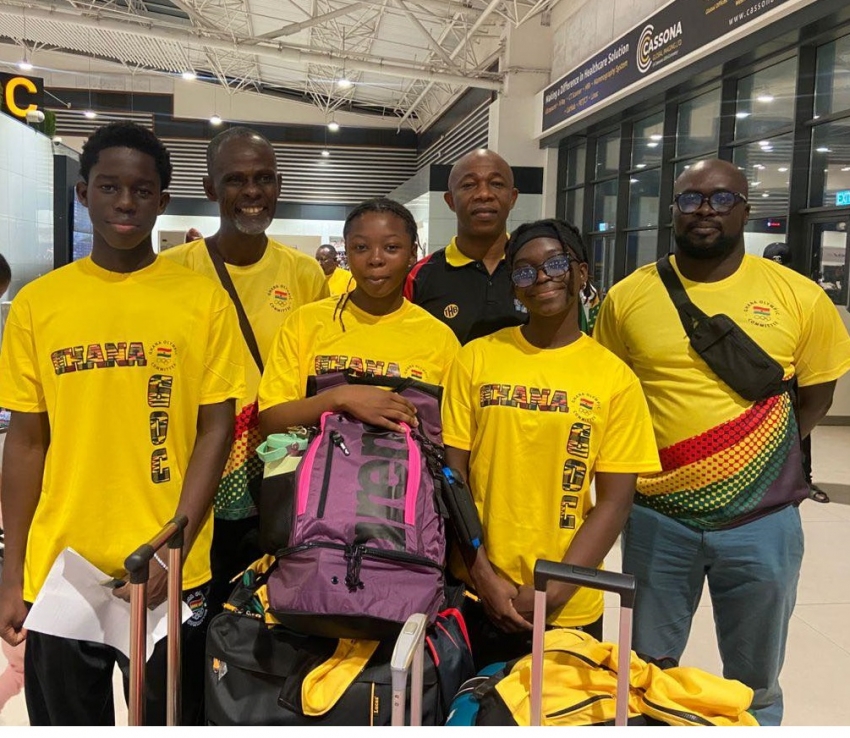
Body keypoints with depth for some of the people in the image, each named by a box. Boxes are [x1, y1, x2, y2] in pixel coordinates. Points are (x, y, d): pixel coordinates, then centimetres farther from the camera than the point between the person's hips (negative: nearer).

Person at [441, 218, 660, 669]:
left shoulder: (615, 377, -3)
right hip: (477, 597, 1)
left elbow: (614, 501, -3)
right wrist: (484, 576, -7)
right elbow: (452, 475, -1)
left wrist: (554, 591, -10)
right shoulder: (475, 359, -2)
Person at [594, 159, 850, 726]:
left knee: (756, 685, 20)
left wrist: (767, 460, -1)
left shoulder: (798, 296, -4)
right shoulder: (628, 297, -3)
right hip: (657, 519, 0)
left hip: (763, 522, 0)